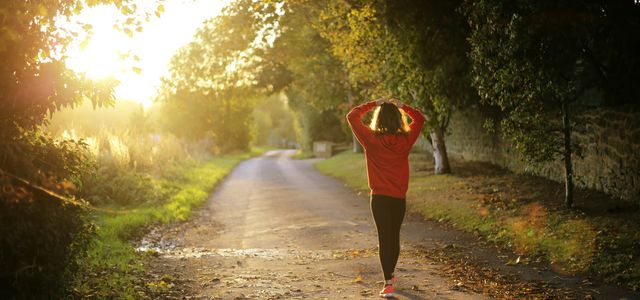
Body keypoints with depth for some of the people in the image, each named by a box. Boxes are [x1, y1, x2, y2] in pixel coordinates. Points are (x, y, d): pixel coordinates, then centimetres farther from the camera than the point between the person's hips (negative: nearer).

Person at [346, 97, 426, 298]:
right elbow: (419, 119, 13)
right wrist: (402, 106, 9)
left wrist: (373, 104, 2)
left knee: (384, 238, -2)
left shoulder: (371, 139, -11)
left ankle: (388, 284, -9)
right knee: (395, 236, 19)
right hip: (399, 198, 3)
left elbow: (352, 116, -2)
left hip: (379, 198, -3)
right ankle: (390, 274, 37)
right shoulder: (405, 140, -4)